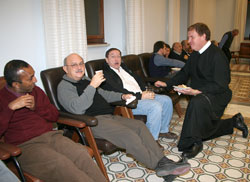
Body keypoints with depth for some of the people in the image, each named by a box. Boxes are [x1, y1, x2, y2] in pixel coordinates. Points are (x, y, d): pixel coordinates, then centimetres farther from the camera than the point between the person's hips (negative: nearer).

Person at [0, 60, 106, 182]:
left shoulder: (36, 91, 17)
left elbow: (54, 115, 18)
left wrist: (35, 107, 1)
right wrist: (10, 107, -16)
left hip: (51, 136, 4)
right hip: (26, 145, -4)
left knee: (81, 153, -26)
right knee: (60, 163, -33)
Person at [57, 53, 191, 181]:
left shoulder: (86, 80, 24)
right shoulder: (64, 86, -2)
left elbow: (104, 94, 34)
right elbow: (77, 108, -20)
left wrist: (122, 96, 18)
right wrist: (92, 86, -23)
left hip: (109, 116, 8)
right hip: (93, 122, -8)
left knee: (139, 125, -10)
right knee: (128, 135, -26)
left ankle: (162, 161, -14)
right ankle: (158, 166, -18)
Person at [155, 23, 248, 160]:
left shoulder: (217, 55, -20)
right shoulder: (195, 55, 6)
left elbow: (220, 85, -25)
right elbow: (184, 74, 13)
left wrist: (197, 92, -36)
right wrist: (167, 84, 0)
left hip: (218, 95, -9)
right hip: (201, 95, 9)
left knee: (197, 102, -41)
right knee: (204, 129, 17)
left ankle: (193, 143, -26)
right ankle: (234, 122, 39)